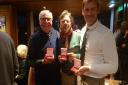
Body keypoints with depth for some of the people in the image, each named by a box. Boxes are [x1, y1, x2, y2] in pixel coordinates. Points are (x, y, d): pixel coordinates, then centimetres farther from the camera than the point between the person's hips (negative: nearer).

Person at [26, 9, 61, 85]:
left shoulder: (57, 34, -1)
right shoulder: (34, 37, -9)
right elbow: (29, 61, -8)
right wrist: (42, 61, -22)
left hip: (56, 75, 3)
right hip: (41, 77, -3)